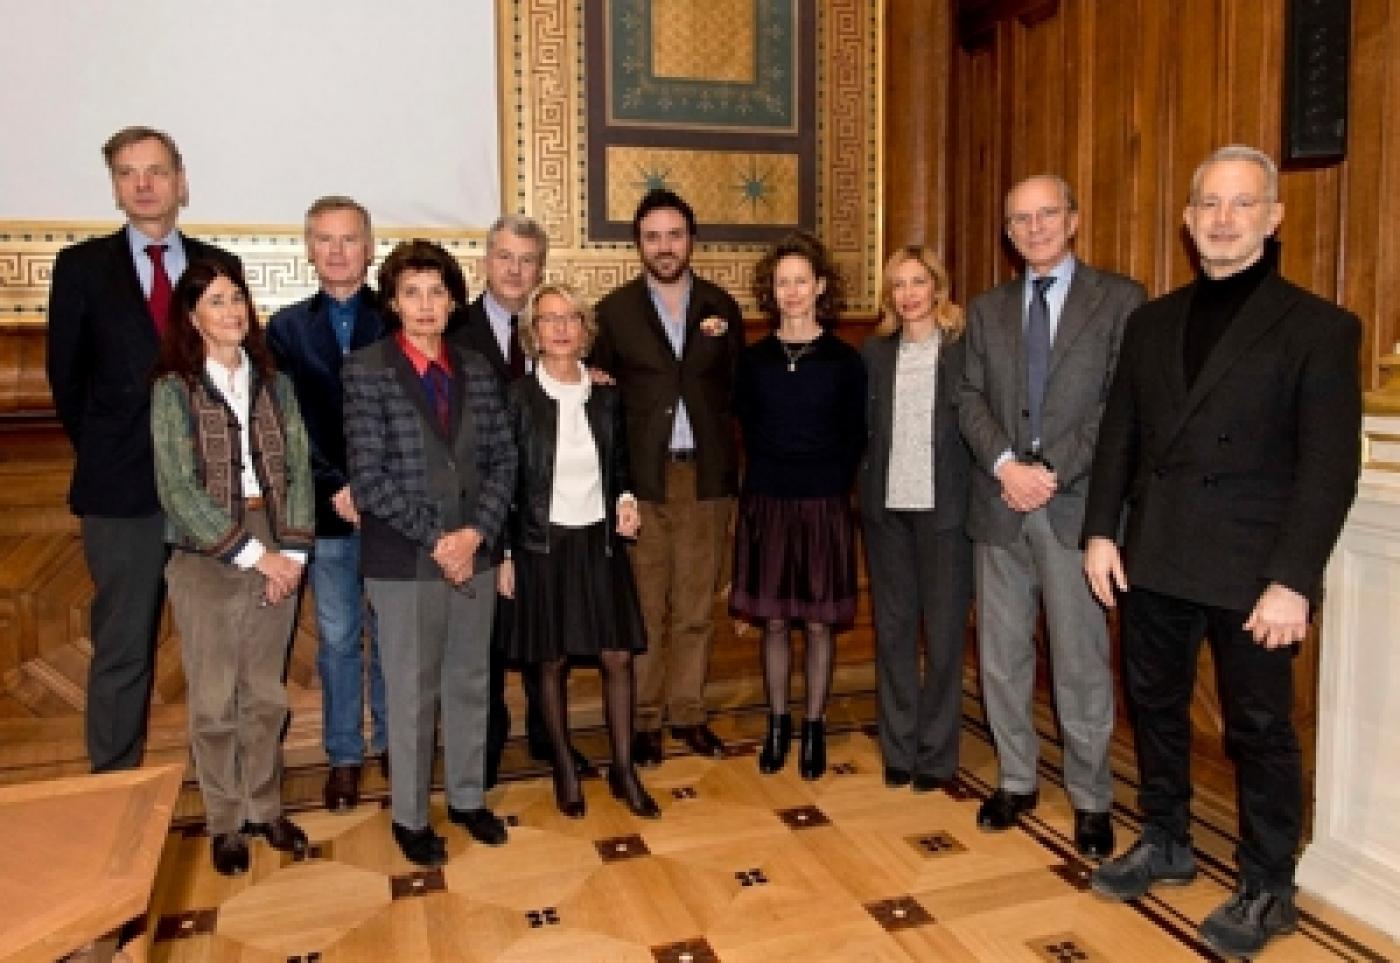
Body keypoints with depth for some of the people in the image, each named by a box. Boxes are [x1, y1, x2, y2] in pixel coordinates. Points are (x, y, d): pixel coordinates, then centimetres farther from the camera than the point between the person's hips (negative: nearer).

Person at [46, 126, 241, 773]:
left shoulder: (221, 266, 7)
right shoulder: (82, 266, 3)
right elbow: (67, 376, 6)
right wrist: (102, 455, 6)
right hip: (124, 488, -1)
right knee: (123, 652, 5)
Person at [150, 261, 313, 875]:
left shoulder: (274, 384, 7)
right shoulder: (173, 390, -3)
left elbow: (298, 472, 4)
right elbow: (178, 489, -10)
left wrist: (292, 551, -8)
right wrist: (252, 553, -14)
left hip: (276, 555, 3)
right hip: (207, 559, -3)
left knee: (265, 695, 12)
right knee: (214, 699, 6)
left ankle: (264, 808, 27)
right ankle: (225, 823, 22)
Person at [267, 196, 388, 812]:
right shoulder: (286, 328, 6)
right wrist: (335, 487, -13)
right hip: (327, 509, 1)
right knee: (337, 639, 10)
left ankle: (395, 744, 26)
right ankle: (344, 756, 24)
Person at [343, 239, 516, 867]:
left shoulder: (476, 370, 6)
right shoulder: (366, 369, -7)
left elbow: (503, 461, 4)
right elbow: (368, 478, -13)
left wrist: (474, 533, -10)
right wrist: (435, 538, -15)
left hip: (475, 554, 4)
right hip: (403, 562, -4)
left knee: (470, 685, 16)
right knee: (411, 695, 9)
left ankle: (467, 798, 35)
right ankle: (410, 817, 28)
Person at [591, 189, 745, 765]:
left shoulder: (720, 307, 8)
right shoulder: (615, 309, 4)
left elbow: (737, 387, 10)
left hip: (706, 475, 2)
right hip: (642, 476, -2)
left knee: (696, 607, 10)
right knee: (644, 607, 3)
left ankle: (688, 712, 23)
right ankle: (642, 719, 17)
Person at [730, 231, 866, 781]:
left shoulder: (844, 360, -1)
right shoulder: (754, 359, 2)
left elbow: (856, 438, 3)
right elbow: (747, 428, 11)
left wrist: (831, 483, -3)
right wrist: (771, 476, 5)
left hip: (824, 506, -1)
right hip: (766, 503, 1)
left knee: (819, 621, 6)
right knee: (773, 620, 8)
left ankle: (814, 728, 20)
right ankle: (777, 725, 22)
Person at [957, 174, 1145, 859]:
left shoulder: (1120, 299, 2)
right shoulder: (987, 308, 14)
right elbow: (970, 399, 5)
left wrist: (1052, 472, -14)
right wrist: (1006, 464, -12)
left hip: (1075, 505, -3)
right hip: (1000, 504, 4)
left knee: (1081, 661, 3)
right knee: (1001, 655, 11)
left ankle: (1091, 800, 20)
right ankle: (1016, 781, 27)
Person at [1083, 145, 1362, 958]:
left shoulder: (1320, 328, -5)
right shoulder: (1152, 322, 10)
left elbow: (1331, 465, -10)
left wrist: (1293, 580, -17)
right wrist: (1102, 530, 2)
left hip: (1252, 570, -4)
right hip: (1154, 558, 5)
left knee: (1260, 730, 8)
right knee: (1156, 706, 16)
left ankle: (1268, 888, 27)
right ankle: (1166, 843, 36)